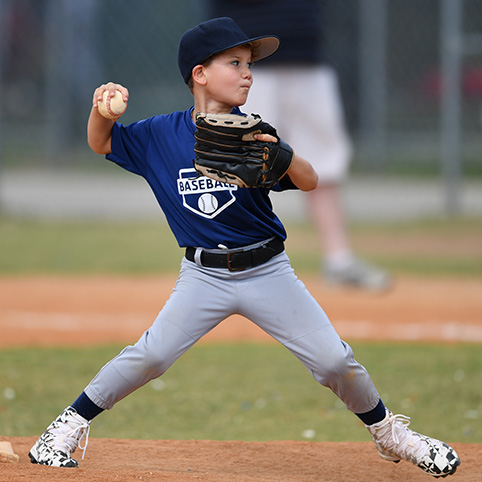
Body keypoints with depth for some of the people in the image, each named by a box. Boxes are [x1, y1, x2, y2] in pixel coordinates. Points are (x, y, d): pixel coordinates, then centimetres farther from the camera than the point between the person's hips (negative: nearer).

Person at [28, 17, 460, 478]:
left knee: (334, 360, -4)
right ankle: (72, 423, 2)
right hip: (204, 278, -1)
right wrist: (102, 108, -18)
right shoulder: (162, 134, -3)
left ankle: (386, 431, 21)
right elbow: (101, 143, 5)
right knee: (151, 354, -16)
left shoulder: (253, 134, -6)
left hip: (268, 272, 1)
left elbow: (309, 181, -12)